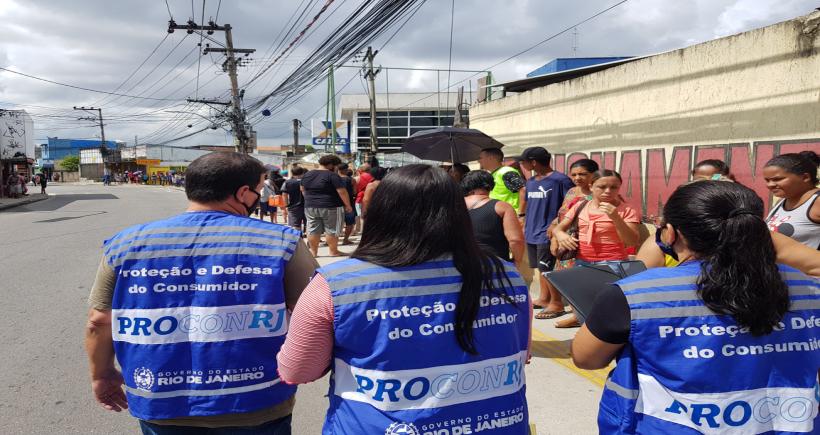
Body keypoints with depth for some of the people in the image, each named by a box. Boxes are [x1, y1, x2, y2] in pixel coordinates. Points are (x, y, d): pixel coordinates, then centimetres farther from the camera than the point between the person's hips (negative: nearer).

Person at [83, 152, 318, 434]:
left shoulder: (126, 245, -2)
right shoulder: (280, 243, -11)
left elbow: (99, 321, 5)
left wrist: (102, 374, 21)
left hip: (161, 409, 3)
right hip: (256, 410, -2)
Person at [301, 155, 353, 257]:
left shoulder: (307, 175, 8)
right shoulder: (332, 175, -13)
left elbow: (303, 190, 20)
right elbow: (342, 192, -15)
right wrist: (348, 205, -7)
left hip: (310, 207, 6)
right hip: (330, 207, -5)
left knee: (313, 230, 10)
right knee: (331, 230, 4)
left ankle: (313, 251, 14)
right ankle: (333, 251, 10)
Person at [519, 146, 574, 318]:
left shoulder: (560, 180, -12)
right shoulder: (530, 182, 11)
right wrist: (525, 226, 19)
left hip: (547, 233, -7)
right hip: (532, 232, 8)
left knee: (546, 269, -4)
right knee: (540, 268, 16)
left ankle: (557, 304, 8)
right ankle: (544, 298, 29)